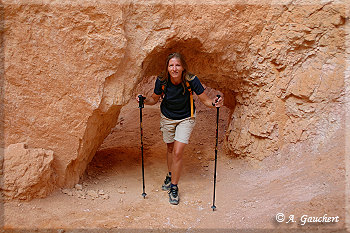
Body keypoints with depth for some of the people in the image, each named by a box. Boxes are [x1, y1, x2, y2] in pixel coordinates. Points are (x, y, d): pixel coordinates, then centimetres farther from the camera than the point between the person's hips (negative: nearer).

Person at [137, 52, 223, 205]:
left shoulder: (191, 80, -26)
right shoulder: (162, 81, -20)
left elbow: (205, 100, -18)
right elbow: (154, 99, -3)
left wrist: (214, 103, -39)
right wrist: (144, 100, -23)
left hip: (185, 118, -2)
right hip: (167, 117, 3)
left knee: (178, 152, -9)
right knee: (170, 148, 18)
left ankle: (174, 188, 7)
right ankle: (170, 175, 44)